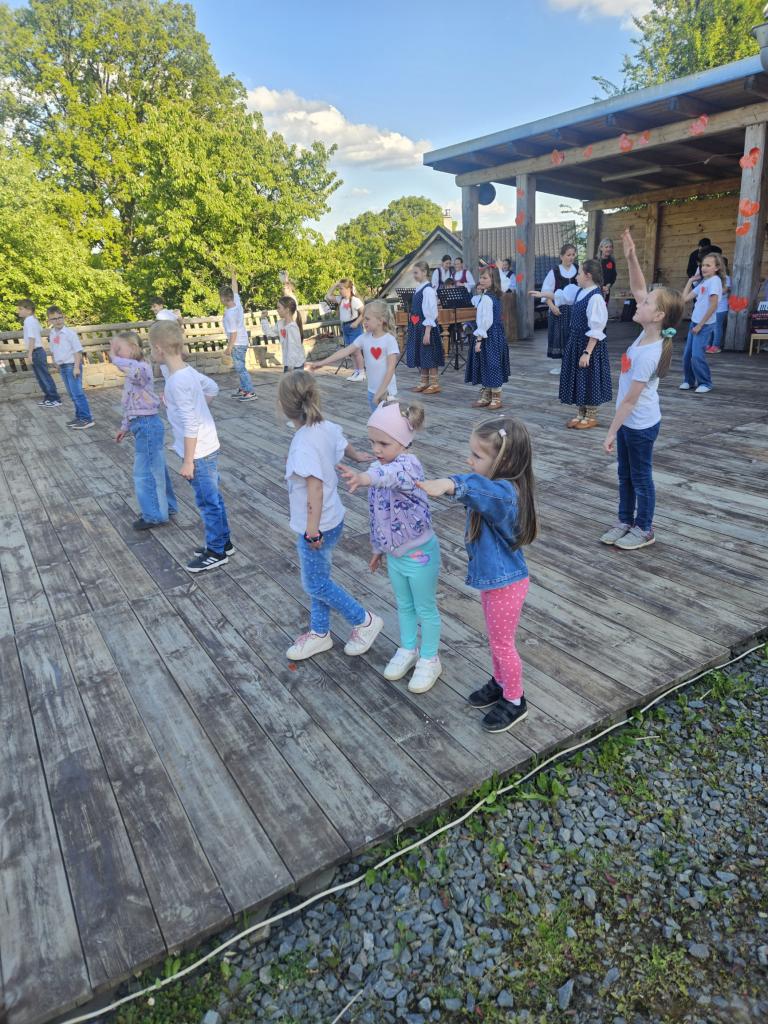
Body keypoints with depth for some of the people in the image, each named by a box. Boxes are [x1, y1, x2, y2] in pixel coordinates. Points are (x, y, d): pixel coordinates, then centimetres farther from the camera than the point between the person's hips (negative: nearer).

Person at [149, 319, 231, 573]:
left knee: (207, 502, 3)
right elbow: (212, 388, 20)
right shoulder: (187, 371, 4)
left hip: (199, 452, -9)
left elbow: (190, 425, -23)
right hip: (207, 447, 9)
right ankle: (222, 542, 32)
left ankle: (216, 552, 16)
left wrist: (188, 461, -19)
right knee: (212, 499, 19)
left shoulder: (177, 380, -23)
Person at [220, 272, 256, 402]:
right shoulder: (237, 302, -1)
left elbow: (233, 333, -21)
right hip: (243, 341, 9)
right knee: (239, 367, 17)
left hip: (237, 344, -9)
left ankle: (250, 393, -6)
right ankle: (242, 389, 25)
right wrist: (233, 275, 27)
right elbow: (235, 289, 16)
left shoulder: (230, 314, -23)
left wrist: (229, 348, -14)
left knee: (240, 368, -6)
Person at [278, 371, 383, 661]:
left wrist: (312, 529, -27)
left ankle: (365, 622, 21)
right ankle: (319, 633, 35)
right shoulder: (327, 427, -2)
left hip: (317, 526, -9)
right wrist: (357, 456, 39)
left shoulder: (304, 442, -27)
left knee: (315, 584, 8)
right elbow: (343, 444, 19)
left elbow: (315, 486, -31)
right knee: (318, 579, 20)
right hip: (331, 519, 9)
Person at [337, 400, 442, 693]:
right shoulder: (378, 468, -2)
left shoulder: (408, 465, -28)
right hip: (394, 553, 7)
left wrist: (366, 477, -75)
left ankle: (429, 660, 33)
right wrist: (378, 547, 17)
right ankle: (408, 650, 46)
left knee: (425, 608, 13)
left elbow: (394, 475, -55)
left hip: (419, 553, -7)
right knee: (404, 605, 25)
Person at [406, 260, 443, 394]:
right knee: (420, 355, 15)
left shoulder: (428, 290, -15)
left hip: (426, 326, -9)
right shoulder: (418, 289, 11)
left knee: (429, 356, -1)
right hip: (417, 327, 9)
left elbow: (431, 313, -18)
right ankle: (423, 382, 26)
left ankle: (434, 384, 8)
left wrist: (427, 332, -21)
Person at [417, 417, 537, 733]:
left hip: (506, 584, -9)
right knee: (495, 639, 26)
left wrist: (449, 484, -73)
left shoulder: (504, 493, -33)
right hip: (491, 578, 9)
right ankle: (500, 683, 48)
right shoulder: (498, 488, -3)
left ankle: (515, 702, 32)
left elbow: (480, 487, -57)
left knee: (502, 643, 11)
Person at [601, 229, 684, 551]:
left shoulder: (647, 354, -27)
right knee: (625, 474, 19)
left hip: (640, 425, -9)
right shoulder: (648, 333, -4)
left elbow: (631, 399, -24)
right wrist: (631, 258, -8)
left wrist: (610, 432, -20)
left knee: (641, 477, 6)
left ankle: (644, 529, 22)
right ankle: (625, 521, 33)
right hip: (630, 422, 9)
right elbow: (638, 289, 4)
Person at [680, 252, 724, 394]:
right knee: (687, 355, 7)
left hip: (705, 325, -8)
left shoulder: (715, 280, -12)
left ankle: (705, 383, 3)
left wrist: (700, 325, -17)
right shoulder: (702, 282, 12)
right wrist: (690, 281, 13)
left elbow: (713, 305, -19)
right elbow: (684, 298, 13)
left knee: (697, 356, -12)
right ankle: (689, 381, 21)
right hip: (695, 323, 8)